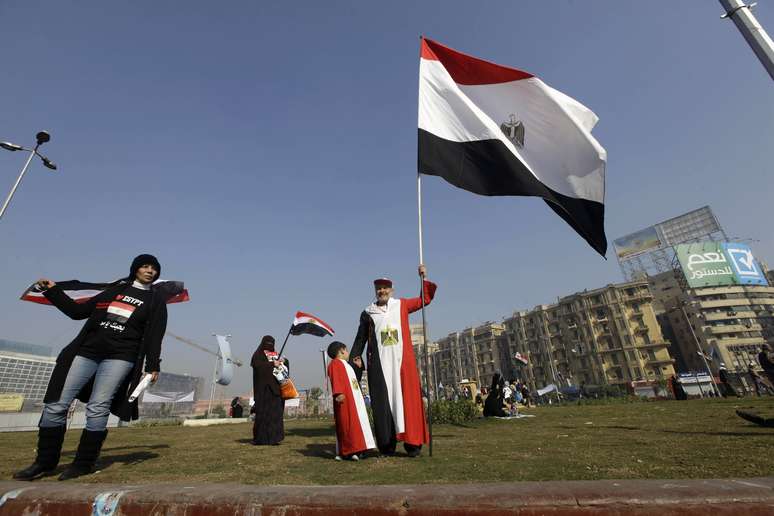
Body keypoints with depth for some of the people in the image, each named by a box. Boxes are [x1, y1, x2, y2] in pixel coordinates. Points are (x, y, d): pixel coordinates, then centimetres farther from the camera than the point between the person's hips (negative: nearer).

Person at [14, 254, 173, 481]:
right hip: (86, 351, 4)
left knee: (97, 408, -8)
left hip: (120, 358, -4)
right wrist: (53, 291, 14)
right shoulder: (115, 289, 14)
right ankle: (45, 461, 19)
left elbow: (154, 335, -1)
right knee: (56, 405, 3)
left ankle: (84, 464, 7)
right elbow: (78, 311, 20)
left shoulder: (156, 299, 5)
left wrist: (153, 366, -7)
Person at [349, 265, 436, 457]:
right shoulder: (367, 313, 10)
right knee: (383, 402, 1)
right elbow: (360, 339, 12)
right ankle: (386, 445, 10)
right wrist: (353, 360, 6)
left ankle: (412, 442, 8)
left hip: (402, 361, 0)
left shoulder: (401, 305, 11)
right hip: (379, 364, 0)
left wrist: (424, 278, 8)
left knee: (407, 399, -1)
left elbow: (425, 299, 17)